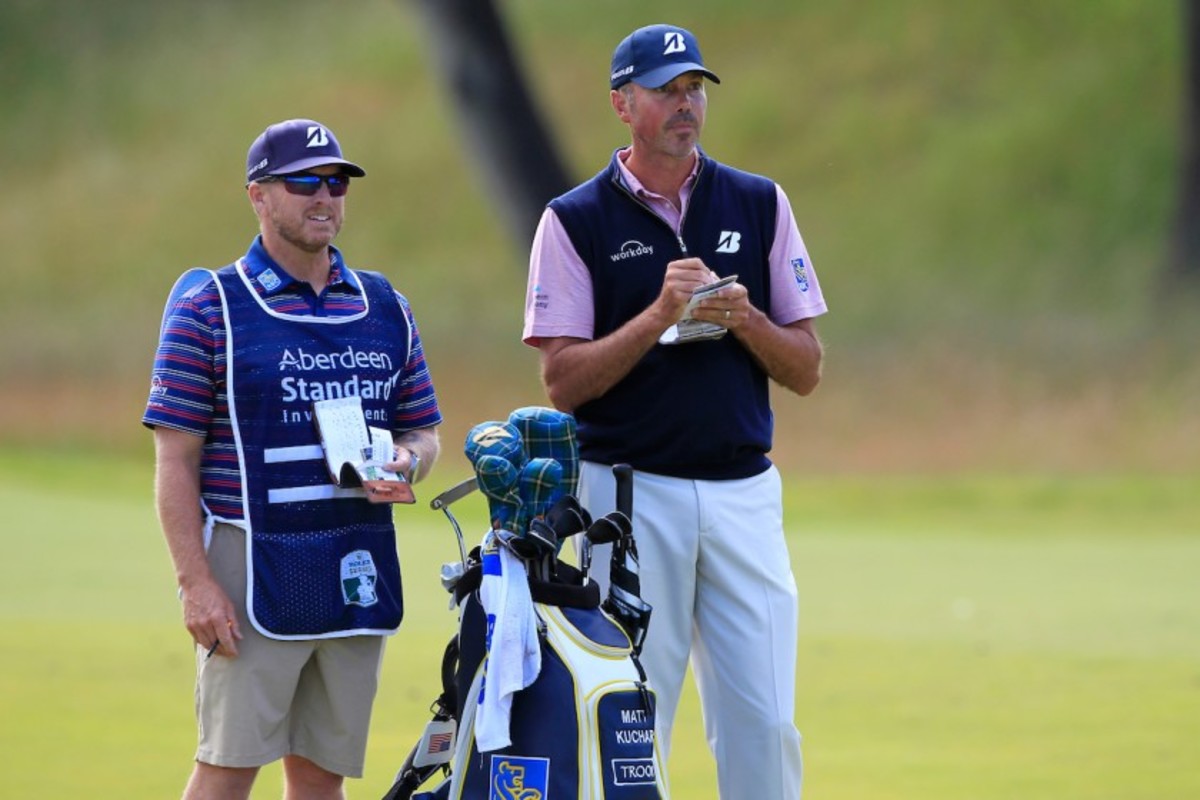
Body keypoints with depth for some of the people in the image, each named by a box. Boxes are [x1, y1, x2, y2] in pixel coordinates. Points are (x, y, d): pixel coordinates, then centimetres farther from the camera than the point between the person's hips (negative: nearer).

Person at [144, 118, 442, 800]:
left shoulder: (387, 309, 14)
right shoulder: (210, 309, -1)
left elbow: (424, 432, 20)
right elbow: (175, 462, -5)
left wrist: (405, 462, -5)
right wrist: (196, 583, -14)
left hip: (360, 576, 5)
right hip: (253, 571, -5)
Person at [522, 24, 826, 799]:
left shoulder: (758, 204, 9)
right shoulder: (576, 220, 1)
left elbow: (806, 370, 8)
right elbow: (563, 381, -6)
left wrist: (743, 319, -11)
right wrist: (660, 315, -18)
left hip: (744, 493, 3)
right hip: (631, 494, -2)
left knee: (764, 723, 0)